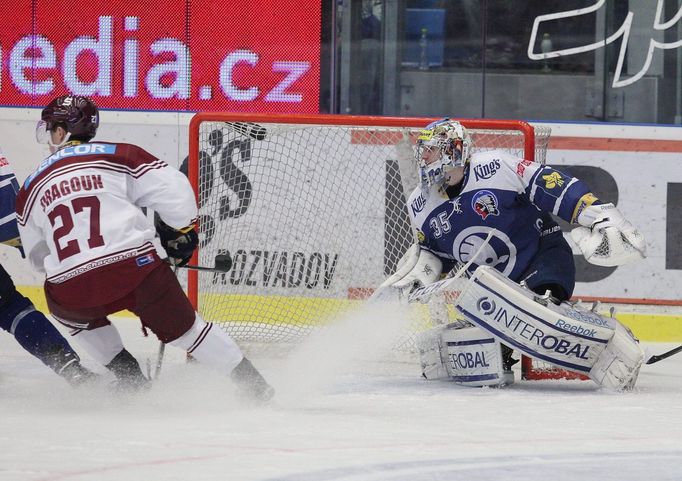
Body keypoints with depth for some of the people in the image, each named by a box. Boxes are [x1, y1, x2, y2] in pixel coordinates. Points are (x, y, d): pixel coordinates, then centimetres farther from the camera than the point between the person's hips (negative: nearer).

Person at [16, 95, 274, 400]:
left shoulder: (31, 189, 15)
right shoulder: (117, 156, 9)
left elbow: (38, 257, 25)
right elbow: (172, 188, 2)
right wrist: (182, 232, 18)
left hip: (71, 289, 0)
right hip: (138, 269, 0)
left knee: (71, 311, 34)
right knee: (183, 326, 17)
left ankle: (130, 379, 25)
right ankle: (254, 386, 18)